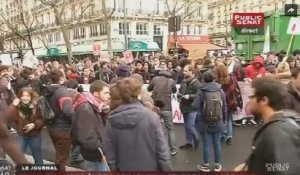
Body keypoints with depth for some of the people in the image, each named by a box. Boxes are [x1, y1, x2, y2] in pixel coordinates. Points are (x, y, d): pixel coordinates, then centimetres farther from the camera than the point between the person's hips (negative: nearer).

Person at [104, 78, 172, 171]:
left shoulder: (112, 120, -9)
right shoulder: (151, 117, -17)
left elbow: (109, 153, -3)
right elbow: (162, 150, -14)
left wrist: (113, 169, 9)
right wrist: (167, 169, -3)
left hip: (124, 168, 3)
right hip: (149, 168, -2)